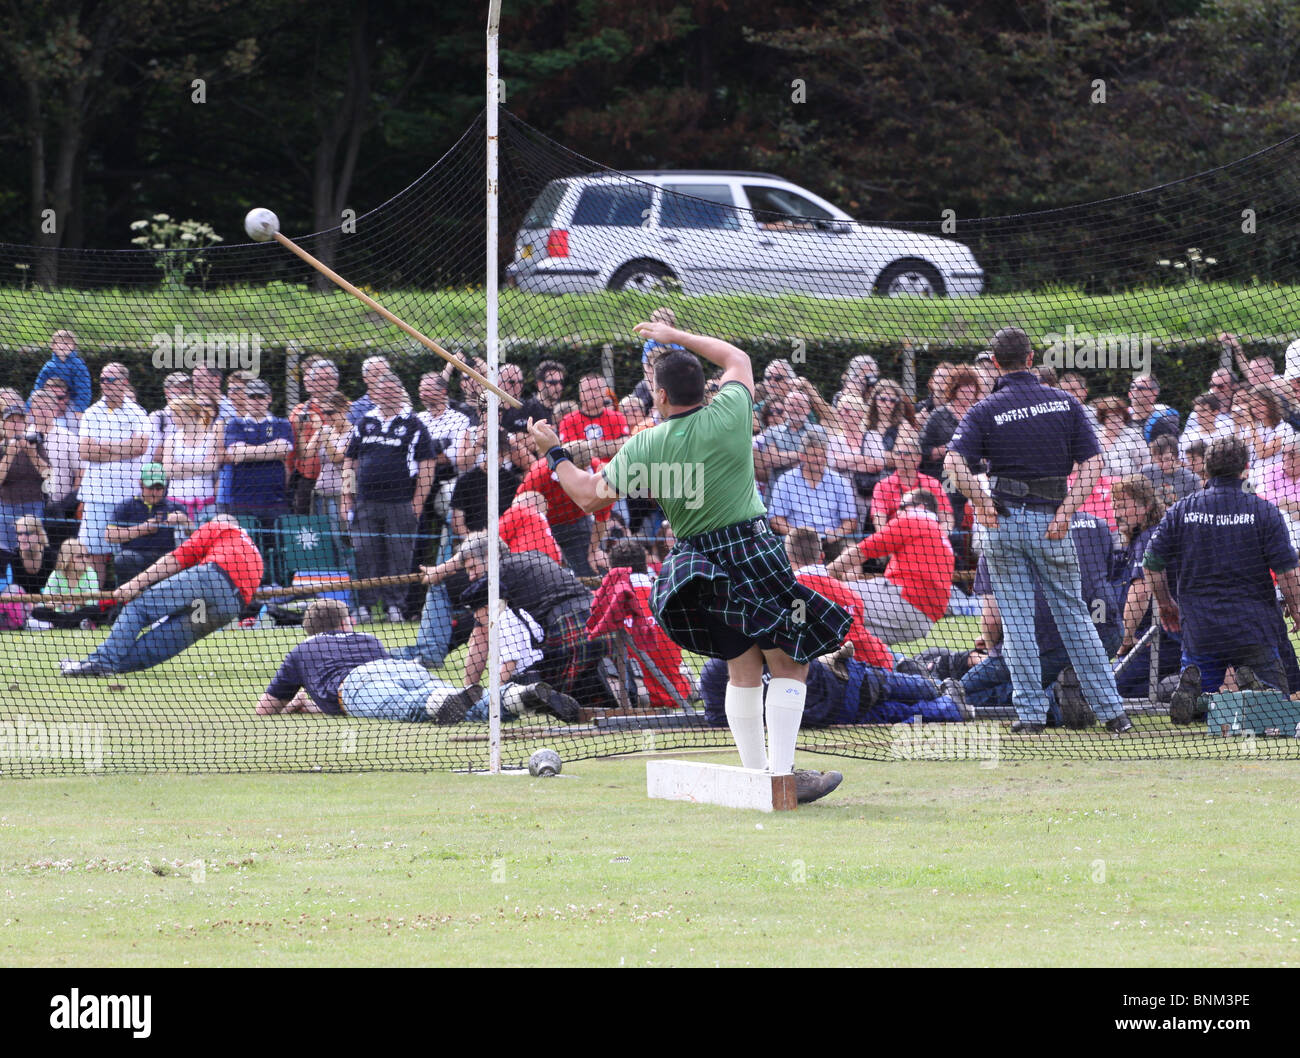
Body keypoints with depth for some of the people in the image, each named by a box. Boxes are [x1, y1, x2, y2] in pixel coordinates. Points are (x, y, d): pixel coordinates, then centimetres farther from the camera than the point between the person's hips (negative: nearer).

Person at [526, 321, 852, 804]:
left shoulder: (643, 447, -4)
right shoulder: (729, 415, -5)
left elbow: (590, 496, 5)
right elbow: (737, 358, 17)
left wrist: (555, 454, 20)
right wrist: (677, 337, 26)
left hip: (697, 561, 3)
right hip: (752, 549, -3)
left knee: (743, 668, 15)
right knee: (789, 663, 0)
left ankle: (755, 774, 12)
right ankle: (782, 771, -11)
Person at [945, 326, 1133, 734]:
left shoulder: (986, 411, -3)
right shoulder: (1064, 403, 4)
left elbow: (954, 463, -17)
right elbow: (1092, 463, -3)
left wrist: (980, 501, -10)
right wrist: (1065, 512, -7)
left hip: (1003, 521, -2)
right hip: (1052, 523, 2)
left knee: (1016, 619, 4)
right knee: (1074, 614, 9)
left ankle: (1031, 712, -1)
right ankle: (1110, 710, 7)